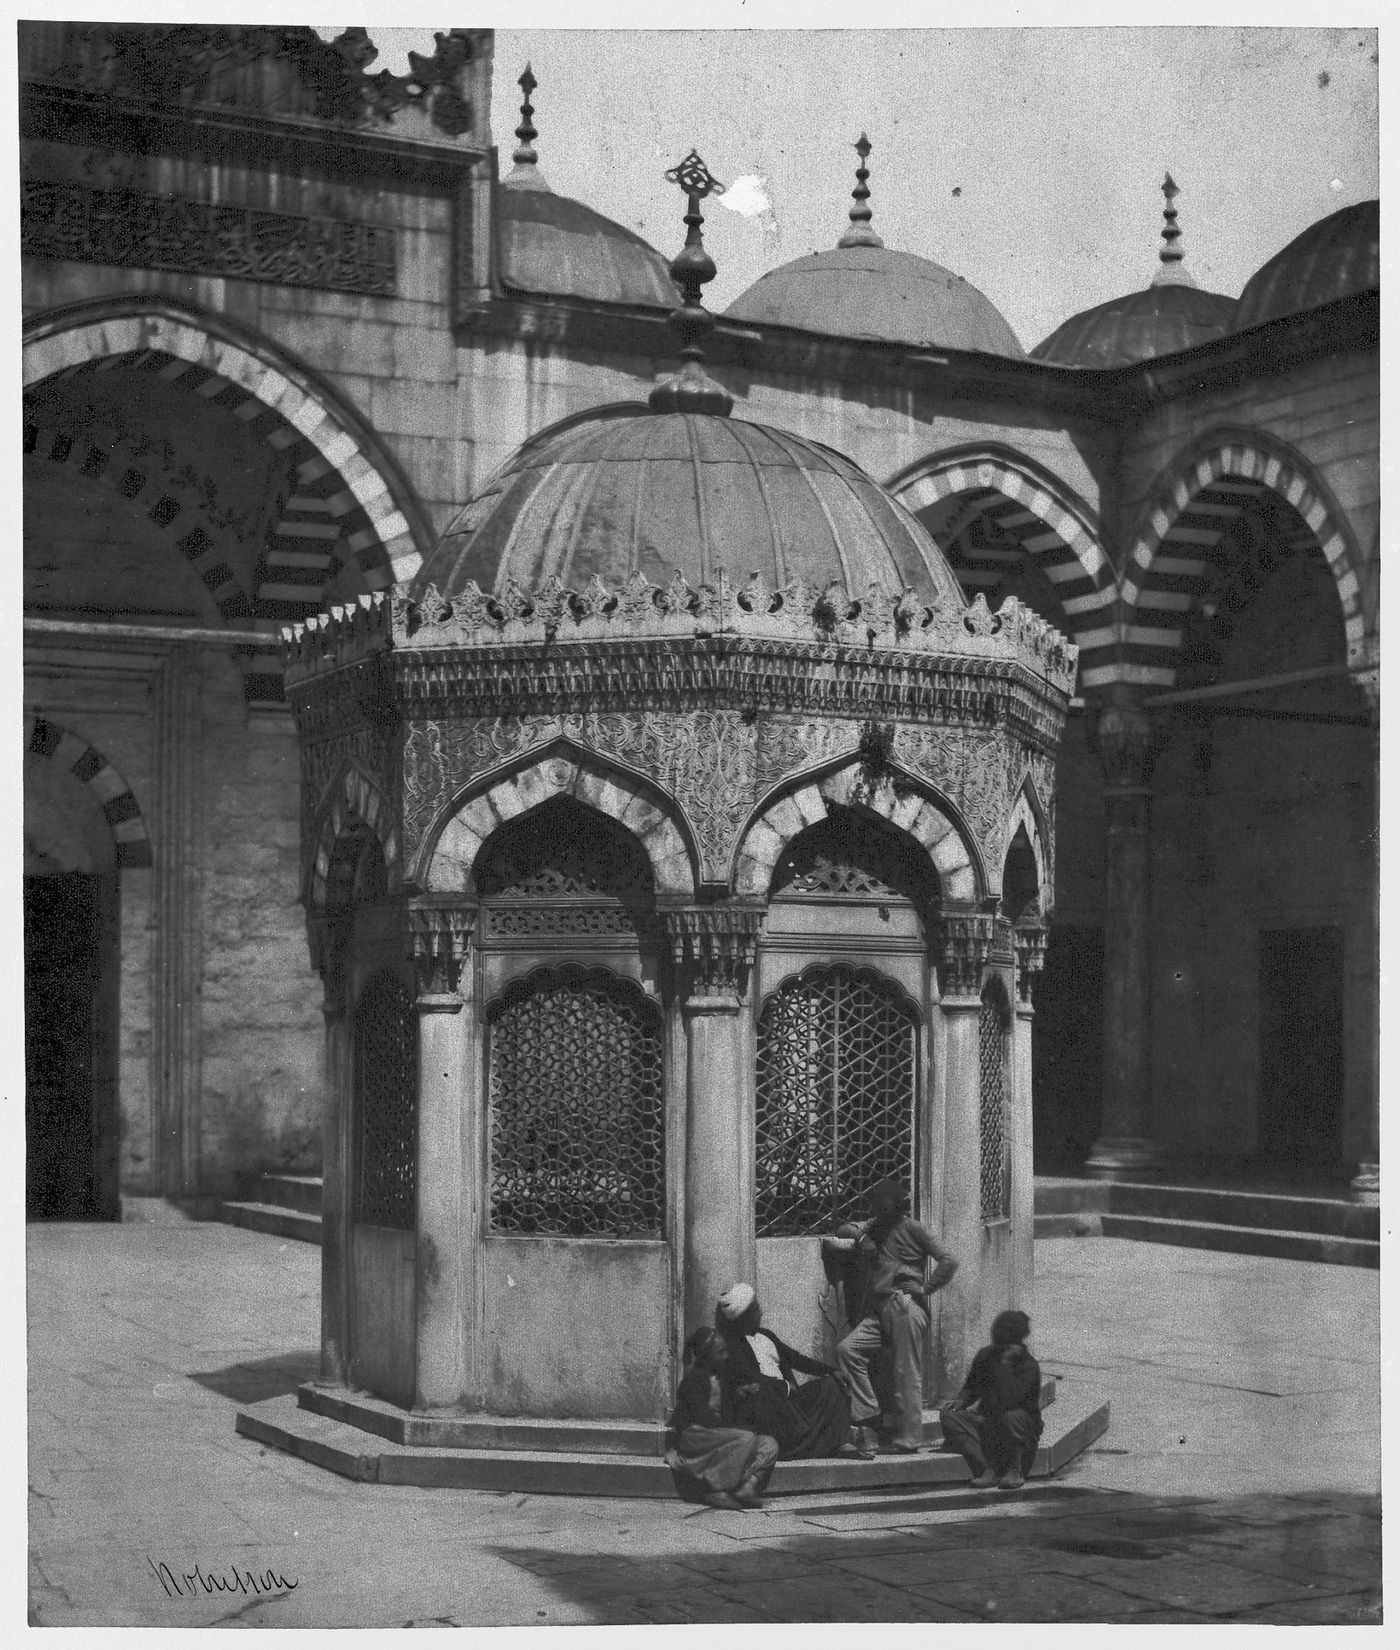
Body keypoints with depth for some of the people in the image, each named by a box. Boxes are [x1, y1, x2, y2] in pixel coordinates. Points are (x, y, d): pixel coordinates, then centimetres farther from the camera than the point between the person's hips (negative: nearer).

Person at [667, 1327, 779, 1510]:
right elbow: (702, 1418, -16)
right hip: (693, 1436, -8)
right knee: (747, 1438, -31)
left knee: (769, 1445, -12)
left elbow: (727, 1415, 15)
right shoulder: (694, 1377, -7)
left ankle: (746, 1488, -31)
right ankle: (715, 1491, -28)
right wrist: (739, 1429, -16)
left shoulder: (720, 1378, 18)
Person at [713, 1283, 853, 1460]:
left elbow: (795, 1358, 22)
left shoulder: (765, 1335, 21)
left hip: (785, 1396, 8)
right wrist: (785, 1386, -12)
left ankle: (842, 1445, -22)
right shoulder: (730, 1343, -4)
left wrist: (832, 1371, 13)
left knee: (830, 1384, -4)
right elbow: (747, 1377, -14)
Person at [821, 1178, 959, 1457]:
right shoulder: (871, 1230, 21)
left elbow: (948, 1262, -3)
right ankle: (865, 1417, -14)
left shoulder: (913, 1230, 4)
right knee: (847, 1350, -16)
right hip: (876, 1313, 6)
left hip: (904, 1306, -6)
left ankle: (909, 1440, -5)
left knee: (907, 1374, -7)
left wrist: (924, 1289, -4)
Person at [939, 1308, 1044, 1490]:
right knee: (951, 1418, -19)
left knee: (1011, 1418, -41)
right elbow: (972, 1386, 17)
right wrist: (960, 1401, -6)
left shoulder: (1028, 1366, -18)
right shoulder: (986, 1356, 1)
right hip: (988, 1423, 6)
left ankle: (1014, 1471, -17)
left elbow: (1008, 1400, -33)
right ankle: (986, 1471, -28)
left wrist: (1005, 1363, -32)